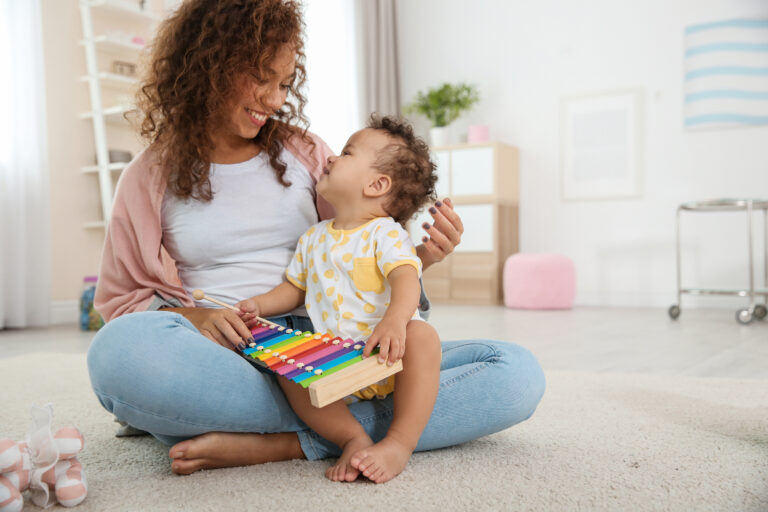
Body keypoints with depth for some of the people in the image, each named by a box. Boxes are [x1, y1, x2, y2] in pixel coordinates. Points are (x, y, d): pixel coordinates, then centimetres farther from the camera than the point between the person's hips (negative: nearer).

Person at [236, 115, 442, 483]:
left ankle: (400, 442, -31)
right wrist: (260, 305, 5)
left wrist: (394, 320, -42)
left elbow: (406, 279, -21)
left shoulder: (385, 233, -4)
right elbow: (294, 289, 25)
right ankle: (353, 438, -25)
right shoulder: (313, 239, 16)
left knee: (423, 337, -33)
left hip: (386, 356, -4)